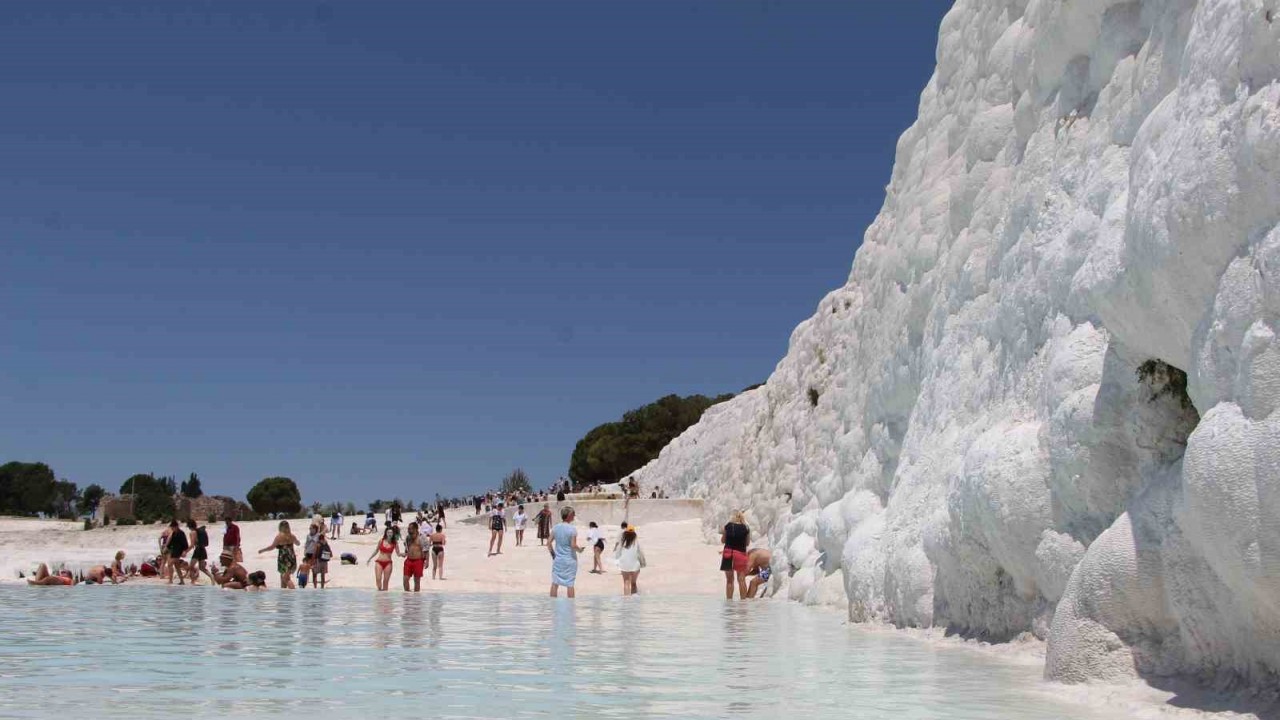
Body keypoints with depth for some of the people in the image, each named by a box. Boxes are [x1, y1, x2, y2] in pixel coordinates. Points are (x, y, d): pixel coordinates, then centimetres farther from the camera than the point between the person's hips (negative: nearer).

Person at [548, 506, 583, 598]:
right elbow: (573, 545, -18)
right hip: (570, 560, -4)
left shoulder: (555, 528, 1)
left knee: (555, 583, 11)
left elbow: (549, 543, 1)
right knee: (570, 584, 4)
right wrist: (580, 550, 1)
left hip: (557, 559, 4)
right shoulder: (572, 529, -14)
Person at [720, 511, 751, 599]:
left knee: (729, 580, 8)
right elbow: (747, 542, 10)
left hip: (728, 553, 0)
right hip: (741, 554, 0)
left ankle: (729, 600, 9)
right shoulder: (746, 528, 0)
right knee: (741, 579, 4)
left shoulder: (728, 526, -2)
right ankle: (743, 600, 2)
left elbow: (723, 540, 9)